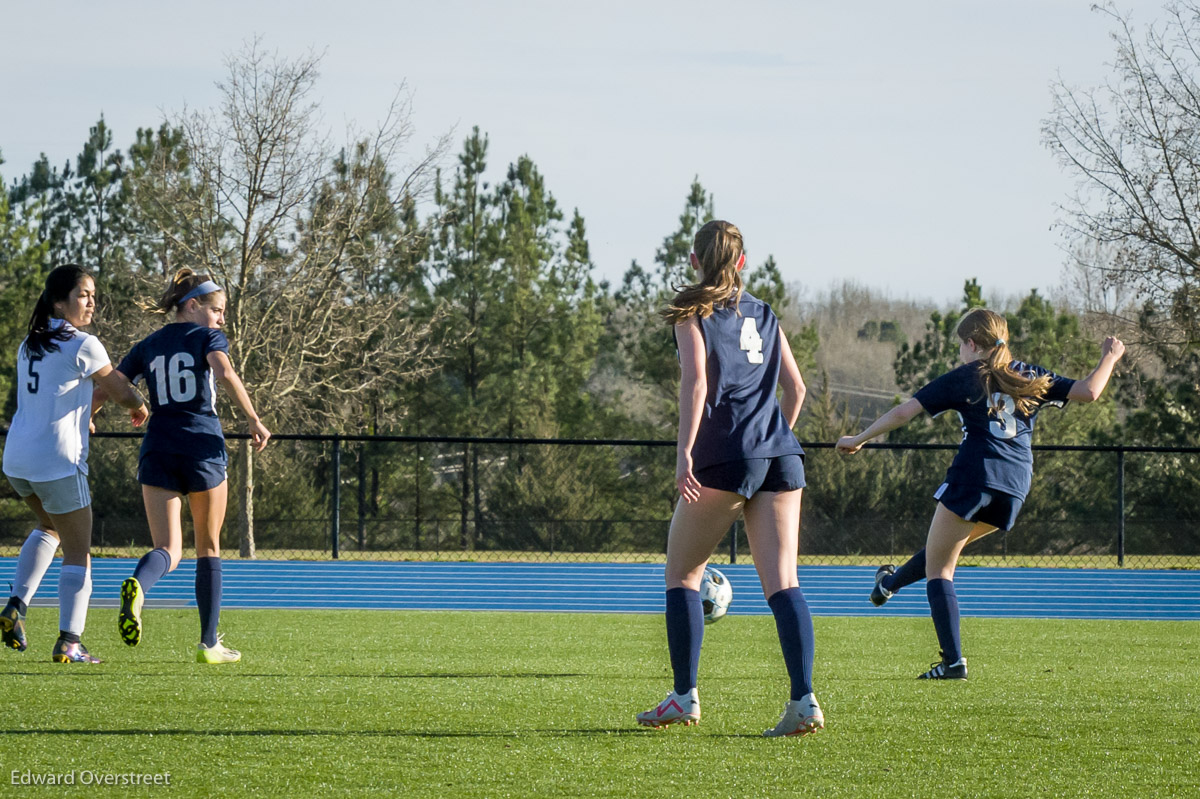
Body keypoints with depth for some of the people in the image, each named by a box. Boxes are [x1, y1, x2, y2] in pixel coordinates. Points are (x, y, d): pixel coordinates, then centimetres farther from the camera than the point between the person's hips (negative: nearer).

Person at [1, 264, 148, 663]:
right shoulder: (83, 346, -11)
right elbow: (122, 392, -2)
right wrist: (140, 407, 20)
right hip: (58, 460, -7)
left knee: (49, 528, 30)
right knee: (78, 553, 3)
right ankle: (68, 642, -5)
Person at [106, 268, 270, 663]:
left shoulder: (148, 346, 15)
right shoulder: (208, 337, 2)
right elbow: (224, 372, -18)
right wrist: (254, 420, -14)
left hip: (157, 451, 3)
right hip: (202, 447, -3)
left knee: (168, 551, -2)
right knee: (209, 547, 14)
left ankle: (137, 586, -39)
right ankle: (209, 643, 15)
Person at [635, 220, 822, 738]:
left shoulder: (692, 312, 2)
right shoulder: (764, 315, 19)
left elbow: (696, 381, -11)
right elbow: (795, 387, 18)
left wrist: (686, 452, -17)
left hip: (724, 457, -5)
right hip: (780, 456, 5)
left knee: (682, 574, 11)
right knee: (782, 581, -3)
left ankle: (684, 696, 10)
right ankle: (803, 700, -16)